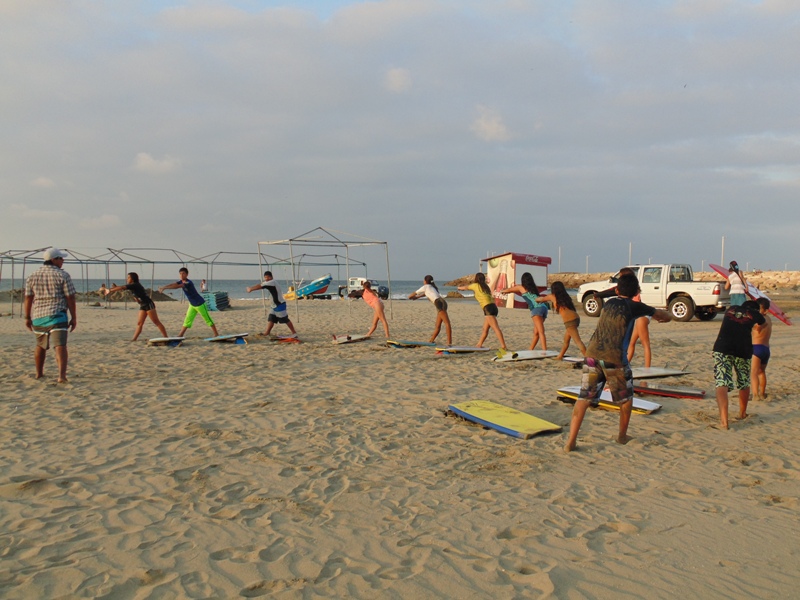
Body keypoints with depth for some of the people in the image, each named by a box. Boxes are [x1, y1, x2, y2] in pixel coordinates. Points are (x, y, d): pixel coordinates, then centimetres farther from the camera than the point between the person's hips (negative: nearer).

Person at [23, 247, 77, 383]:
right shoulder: (62, 275, -5)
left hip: (38, 316, 5)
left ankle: (39, 373, 34)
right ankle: (62, 375, -24)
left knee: (40, 346, 22)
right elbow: (70, 298, -6)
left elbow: (28, 299, 7)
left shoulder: (32, 276, 8)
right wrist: (74, 318, 0)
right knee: (60, 346, -11)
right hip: (57, 316, -5)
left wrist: (27, 317, 15)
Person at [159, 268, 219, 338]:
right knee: (187, 320, 5)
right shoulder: (181, 281, 1)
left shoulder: (188, 283, -26)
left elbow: (176, 287, -36)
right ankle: (180, 336, 5)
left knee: (207, 319, 2)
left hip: (200, 304, -8)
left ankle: (216, 334, 13)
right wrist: (163, 287, -30)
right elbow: (173, 284, -14)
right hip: (192, 305, 8)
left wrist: (164, 288, -38)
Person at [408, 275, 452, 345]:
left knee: (447, 323, -18)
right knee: (437, 326, 11)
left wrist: (410, 296, 43)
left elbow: (414, 294, 22)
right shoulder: (431, 287, 31)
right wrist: (417, 297, 64)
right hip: (441, 303, 9)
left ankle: (449, 342, -24)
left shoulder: (425, 287, 9)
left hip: (439, 303, -9)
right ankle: (431, 341, 16)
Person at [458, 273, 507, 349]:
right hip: (493, 307, 8)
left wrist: (460, 287, 47)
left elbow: (466, 287, 24)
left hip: (488, 308, -8)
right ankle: (479, 345, 21)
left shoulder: (476, 285, 6)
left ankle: (503, 346, -24)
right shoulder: (485, 286, 24)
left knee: (496, 328, -16)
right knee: (485, 329, 15)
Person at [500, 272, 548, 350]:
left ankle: (545, 351, -28)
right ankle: (531, 350, 19)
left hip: (537, 308, -7)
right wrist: (514, 291, 56)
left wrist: (502, 291, 49)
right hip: (543, 307, 7)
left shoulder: (521, 287, 13)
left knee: (540, 332, -18)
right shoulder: (533, 288, 29)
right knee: (536, 332, 12)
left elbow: (509, 290, 29)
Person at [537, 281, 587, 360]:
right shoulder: (565, 296, 24)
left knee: (577, 341, -14)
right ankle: (560, 356, 33)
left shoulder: (552, 296, 8)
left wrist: (538, 299, 50)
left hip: (570, 321, -8)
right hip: (576, 318, 8)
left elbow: (542, 299, 26)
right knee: (566, 340, 21)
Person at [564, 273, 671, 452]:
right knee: (625, 398, 21)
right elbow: (665, 316, 16)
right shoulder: (634, 306, 3)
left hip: (592, 355, 4)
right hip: (614, 358, -4)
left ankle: (571, 441, -7)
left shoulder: (609, 303, 17)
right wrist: (662, 315, 41)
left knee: (584, 399, 2)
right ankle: (622, 436, 33)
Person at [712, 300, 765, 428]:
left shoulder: (731, 309, 21)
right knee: (744, 383, 22)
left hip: (722, 348, 0)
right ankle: (742, 413, 39)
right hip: (743, 350, 0)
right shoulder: (754, 313, 14)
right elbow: (763, 322, 37)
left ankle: (724, 419, -25)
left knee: (721, 384, -10)